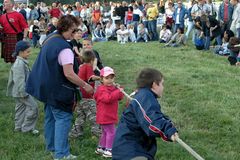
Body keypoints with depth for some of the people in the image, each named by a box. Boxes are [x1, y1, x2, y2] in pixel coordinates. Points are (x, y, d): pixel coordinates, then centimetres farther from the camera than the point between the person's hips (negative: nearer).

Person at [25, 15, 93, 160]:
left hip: (47, 87, 10)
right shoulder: (64, 48, -25)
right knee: (63, 118, -4)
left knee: (51, 116, 19)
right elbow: (68, 74, -26)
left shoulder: (50, 38, 6)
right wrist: (85, 85, -18)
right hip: (58, 91, -10)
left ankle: (51, 146, 33)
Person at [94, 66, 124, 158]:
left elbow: (120, 97, 10)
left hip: (110, 116, 10)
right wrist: (118, 91, -34)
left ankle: (100, 148, 32)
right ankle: (108, 151, -5)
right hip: (105, 116, -10)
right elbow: (108, 98, -33)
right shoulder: (102, 90, -16)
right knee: (111, 132, -9)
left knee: (105, 132, 19)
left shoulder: (113, 88, 12)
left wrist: (119, 89, -8)